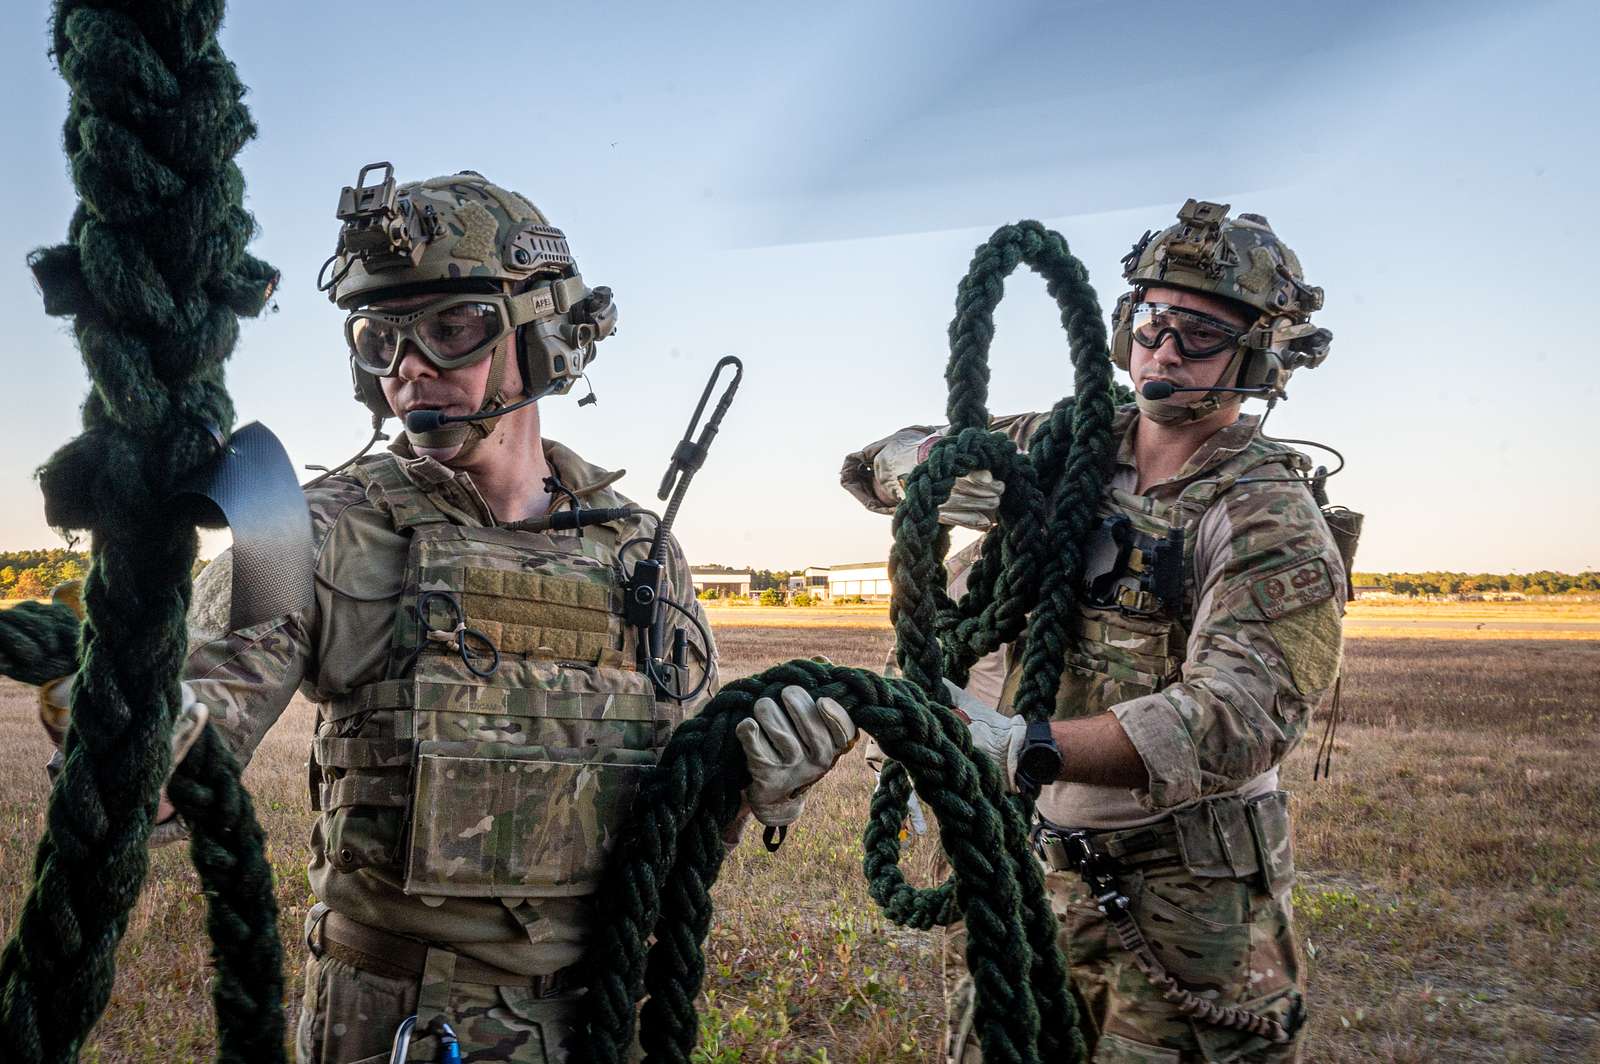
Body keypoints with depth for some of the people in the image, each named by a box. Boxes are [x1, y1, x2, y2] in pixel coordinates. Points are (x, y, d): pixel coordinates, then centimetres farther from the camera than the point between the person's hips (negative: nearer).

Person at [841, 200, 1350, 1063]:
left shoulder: (1272, 521, -12)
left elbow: (1235, 717, -28)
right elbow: (873, 465, 13)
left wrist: (1021, 749, -41)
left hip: (1179, 910, -5)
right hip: (1018, 869, 5)